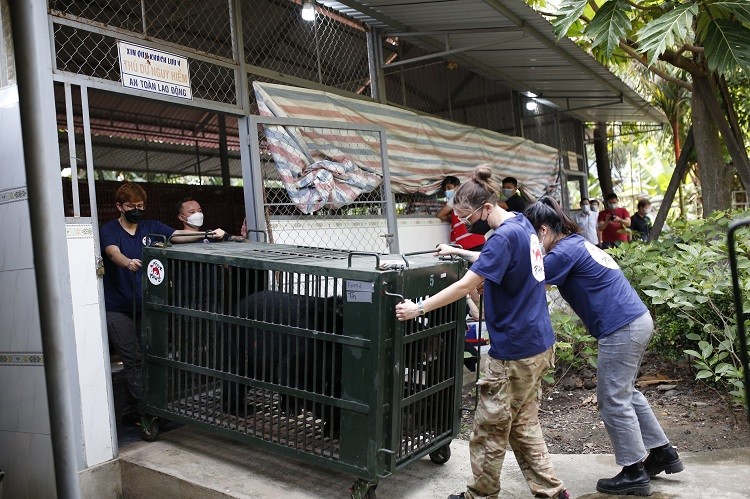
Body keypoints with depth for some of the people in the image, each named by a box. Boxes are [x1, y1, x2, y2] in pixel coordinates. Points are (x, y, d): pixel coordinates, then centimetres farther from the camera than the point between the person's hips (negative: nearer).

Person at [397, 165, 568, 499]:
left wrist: (419, 308, -21)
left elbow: (465, 286, -25)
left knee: (489, 431, 7)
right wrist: (459, 252, 21)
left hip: (516, 350, -10)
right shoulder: (521, 224, 8)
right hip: (538, 343, 10)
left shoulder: (504, 236, -21)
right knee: (524, 426, 18)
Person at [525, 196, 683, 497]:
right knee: (625, 393, 21)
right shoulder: (578, 243, 15)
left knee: (613, 401, 2)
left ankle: (634, 474, 14)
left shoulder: (564, 251, -15)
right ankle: (662, 453, 32)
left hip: (621, 329, -10)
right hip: (637, 321, 10)